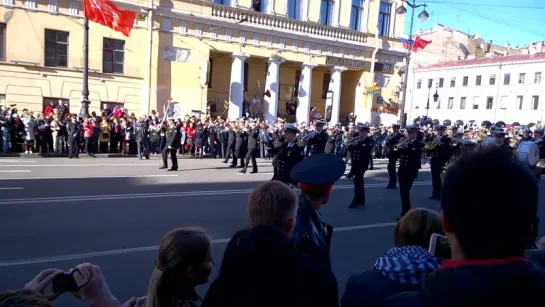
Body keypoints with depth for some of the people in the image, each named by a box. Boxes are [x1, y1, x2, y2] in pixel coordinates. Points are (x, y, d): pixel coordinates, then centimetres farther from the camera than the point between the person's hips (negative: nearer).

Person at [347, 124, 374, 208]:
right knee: (359, 181, 12)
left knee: (357, 181, -10)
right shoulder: (356, 139, 13)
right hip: (355, 163, 6)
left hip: (362, 164, -6)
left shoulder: (370, 141, -4)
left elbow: (366, 150, -20)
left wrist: (357, 144, -18)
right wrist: (352, 145, -15)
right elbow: (349, 148, 5)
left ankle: (356, 201, -6)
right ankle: (361, 200, 21)